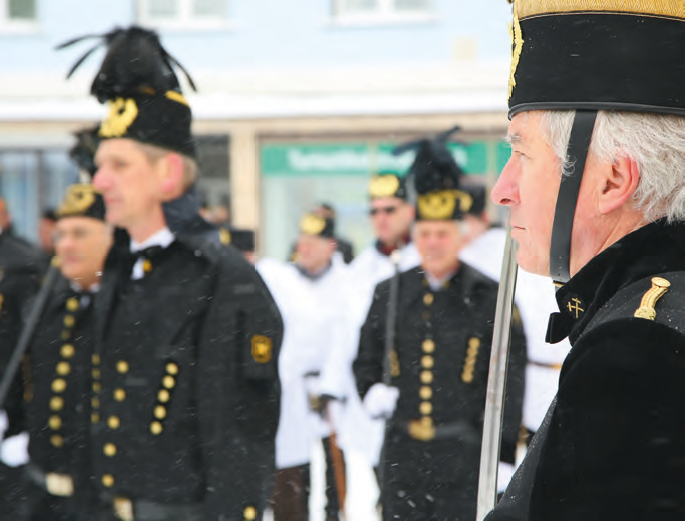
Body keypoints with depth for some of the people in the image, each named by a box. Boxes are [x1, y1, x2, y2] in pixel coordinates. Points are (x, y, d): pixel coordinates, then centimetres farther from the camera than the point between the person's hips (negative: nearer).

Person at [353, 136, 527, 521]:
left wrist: (503, 461, -6)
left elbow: (510, 387, -2)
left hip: (466, 459, -3)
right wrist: (373, 393, -2)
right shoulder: (390, 294, 7)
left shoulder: (491, 300, -3)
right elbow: (366, 360, 20)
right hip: (402, 457, 4)